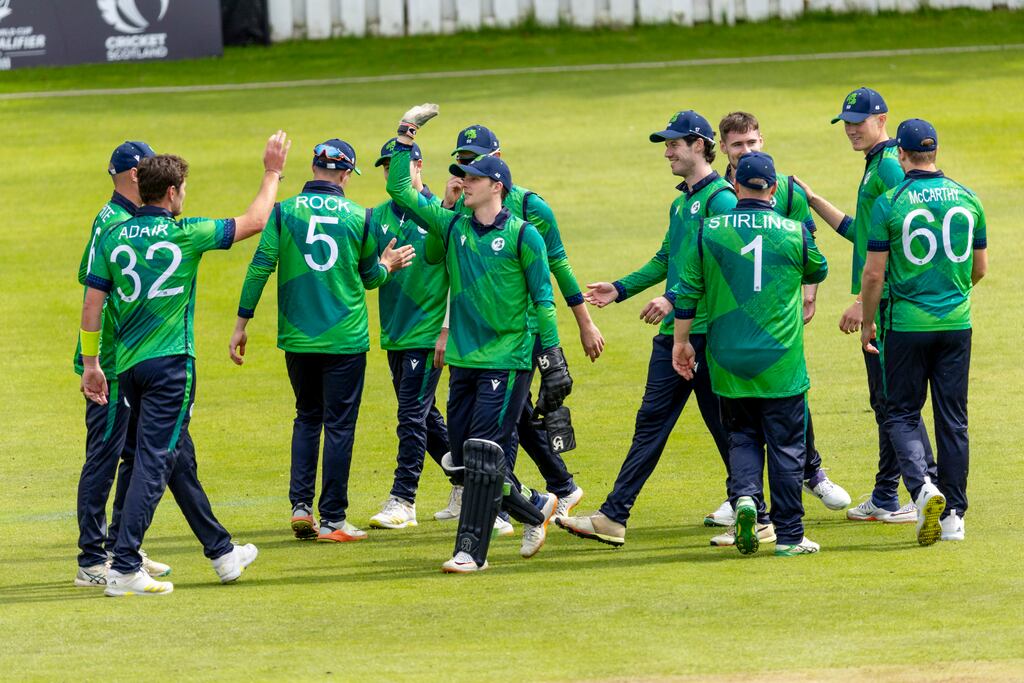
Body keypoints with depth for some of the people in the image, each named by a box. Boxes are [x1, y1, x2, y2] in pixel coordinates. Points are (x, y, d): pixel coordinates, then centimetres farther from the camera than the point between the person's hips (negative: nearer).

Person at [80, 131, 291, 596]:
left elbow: (92, 303, 3)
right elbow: (254, 222, 3)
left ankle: (222, 553, 30)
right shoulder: (186, 234, -8)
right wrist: (272, 173, 17)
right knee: (153, 463, -8)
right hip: (169, 365, -6)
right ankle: (124, 570, -16)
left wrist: (90, 363, 10)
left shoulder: (113, 237, 4)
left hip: (127, 366, 6)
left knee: (179, 460, 17)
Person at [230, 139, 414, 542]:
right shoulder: (359, 218, -2)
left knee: (307, 418, 19)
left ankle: (301, 505, 6)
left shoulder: (284, 212, -2)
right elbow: (369, 277, 7)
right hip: (345, 340, -2)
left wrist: (242, 323, -1)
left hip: (297, 339, 2)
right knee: (339, 426, 3)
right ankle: (332, 520, 3)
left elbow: (260, 267, -6)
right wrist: (387, 266, 30)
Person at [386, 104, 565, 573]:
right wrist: (405, 141, 7)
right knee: (462, 463, 7)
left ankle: (472, 550, -7)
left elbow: (543, 300, -4)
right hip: (463, 359, 6)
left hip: (508, 361, -6)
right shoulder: (452, 227, 9)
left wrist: (553, 359, -8)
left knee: (484, 456, -10)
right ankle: (536, 508, 26)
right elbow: (400, 190, 12)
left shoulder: (523, 236, -4)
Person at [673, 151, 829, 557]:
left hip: (728, 361, 1)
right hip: (781, 364, -1)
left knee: (742, 437, 16)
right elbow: (817, 272, 15)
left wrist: (682, 341, 12)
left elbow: (688, 290, 1)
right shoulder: (794, 233, -4)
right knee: (786, 446, 7)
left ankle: (745, 496, -11)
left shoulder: (709, 231, -3)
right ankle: (789, 535, 9)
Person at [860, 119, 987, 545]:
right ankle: (953, 515, 10)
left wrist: (867, 324, 5)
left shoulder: (890, 203, -9)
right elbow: (980, 267, 12)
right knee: (953, 419, 9)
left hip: (907, 324, -3)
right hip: (957, 324, 3)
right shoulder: (967, 199, 3)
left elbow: (874, 274, -8)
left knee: (901, 414, 6)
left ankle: (923, 487, -18)